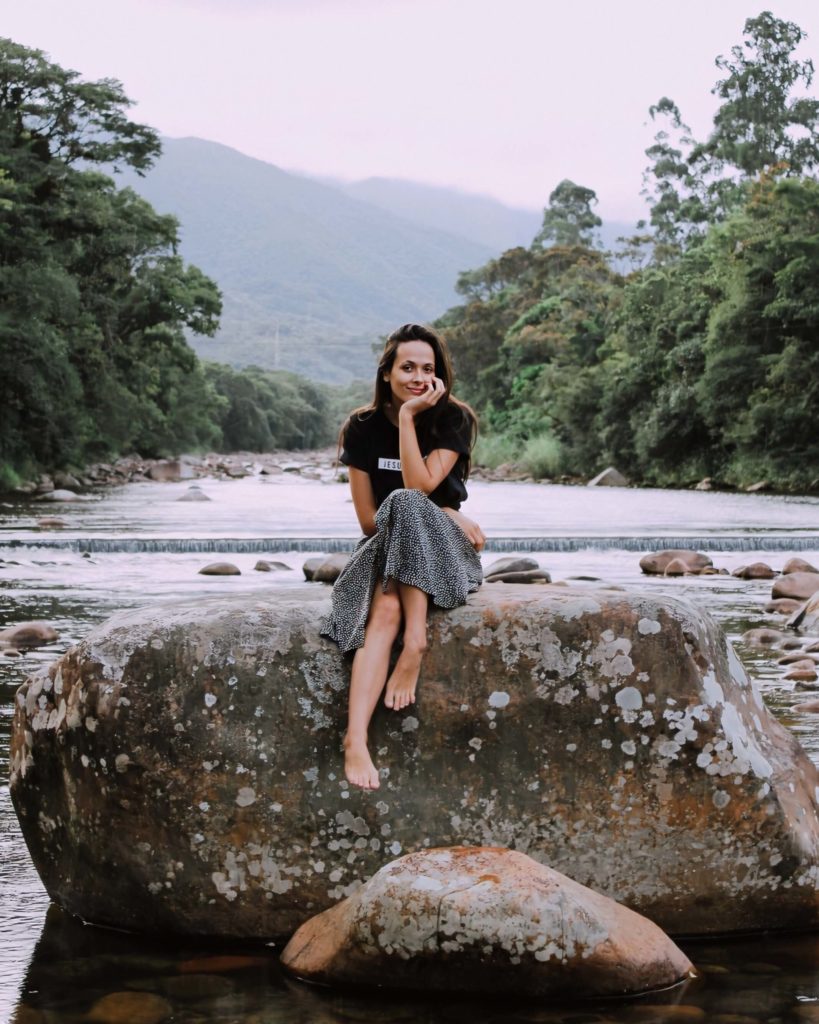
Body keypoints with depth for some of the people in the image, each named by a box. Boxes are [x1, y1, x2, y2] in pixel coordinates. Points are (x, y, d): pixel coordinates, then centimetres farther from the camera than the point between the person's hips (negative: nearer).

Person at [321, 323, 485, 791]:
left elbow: (419, 487, -18)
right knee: (385, 612, -35)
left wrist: (408, 416, -17)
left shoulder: (453, 420, -2)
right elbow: (369, 520, -3)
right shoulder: (363, 428, 0)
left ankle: (415, 644, -40)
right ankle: (356, 743, -52)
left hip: (445, 556, -1)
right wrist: (441, 517, -12)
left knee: (406, 504, -35)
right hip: (383, 550, 1)